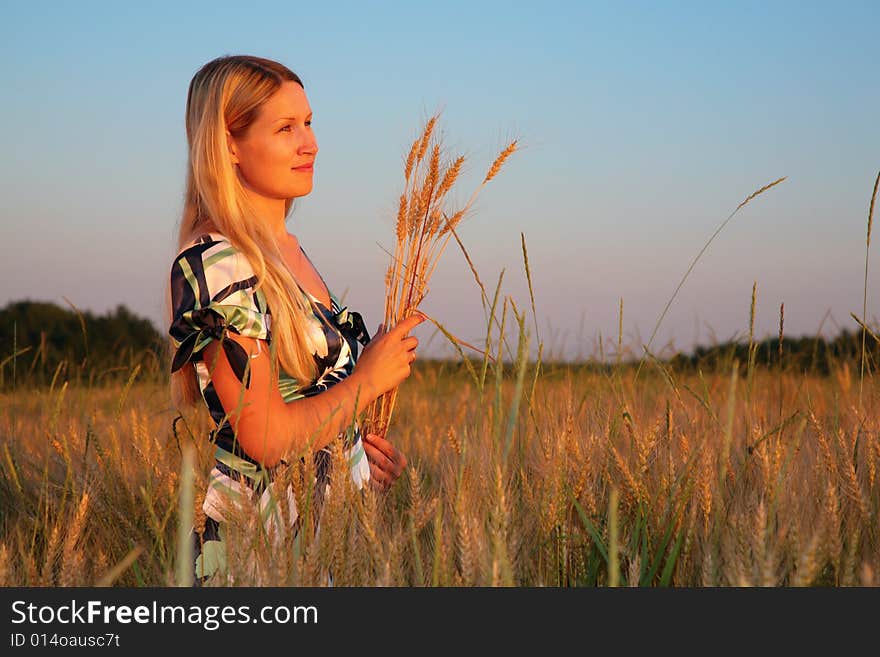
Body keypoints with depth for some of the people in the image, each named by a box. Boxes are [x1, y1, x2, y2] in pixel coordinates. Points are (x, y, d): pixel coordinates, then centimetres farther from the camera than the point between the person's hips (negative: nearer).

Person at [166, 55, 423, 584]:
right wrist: (368, 379, -9)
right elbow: (265, 437, -21)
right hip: (262, 538, -8)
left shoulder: (287, 249, 12)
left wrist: (359, 444, 5)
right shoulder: (215, 262, -17)